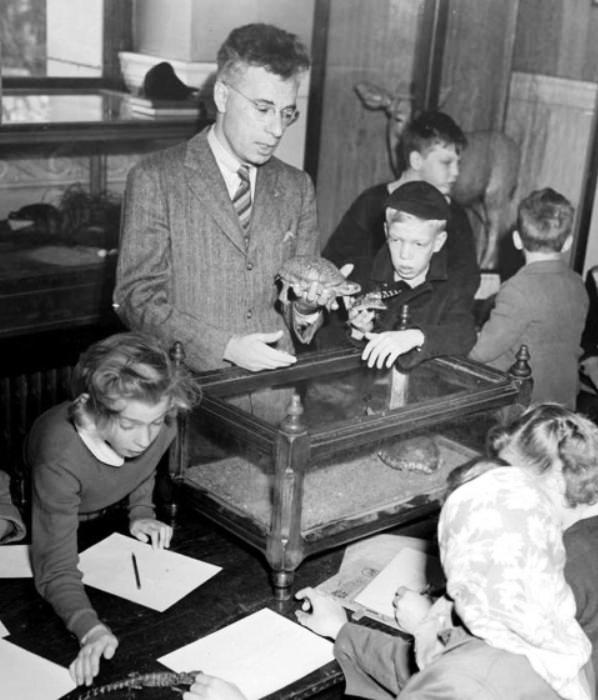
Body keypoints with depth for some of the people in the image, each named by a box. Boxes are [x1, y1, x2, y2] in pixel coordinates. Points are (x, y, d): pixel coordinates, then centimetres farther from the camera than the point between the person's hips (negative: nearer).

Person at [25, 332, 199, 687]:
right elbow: (57, 568, -48)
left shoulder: (160, 428, -35)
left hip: (107, 513, 4)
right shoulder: (61, 459, -49)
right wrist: (89, 628, -62)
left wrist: (142, 512, -16)